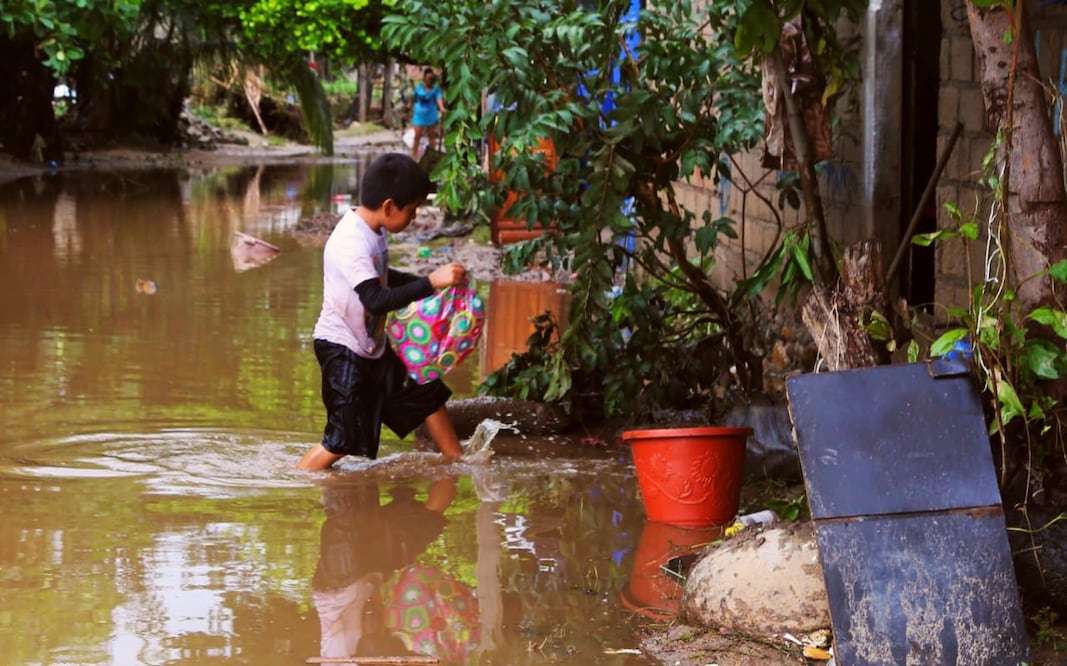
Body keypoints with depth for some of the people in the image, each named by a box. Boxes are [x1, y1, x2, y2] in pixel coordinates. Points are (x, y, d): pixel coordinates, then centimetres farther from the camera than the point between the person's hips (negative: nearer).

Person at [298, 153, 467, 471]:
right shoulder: (351, 243, -28)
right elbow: (377, 299, -39)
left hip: (372, 346, 10)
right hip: (341, 349, -10)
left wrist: (426, 281, 17)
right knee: (345, 439, -8)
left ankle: (459, 461, 33)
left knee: (427, 392, 17)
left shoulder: (375, 230, 3)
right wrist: (430, 283, -40)